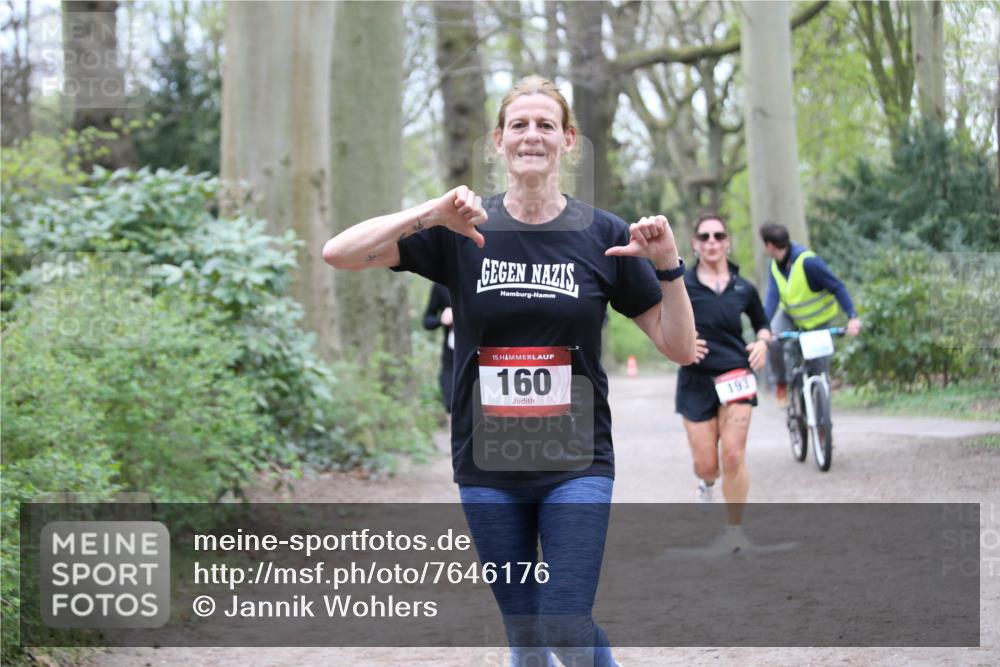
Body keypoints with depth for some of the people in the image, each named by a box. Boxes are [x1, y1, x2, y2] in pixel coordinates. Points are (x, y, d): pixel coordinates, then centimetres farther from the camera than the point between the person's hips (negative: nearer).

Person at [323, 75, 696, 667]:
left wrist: (668, 266, -15)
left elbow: (680, 347, 2)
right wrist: (431, 214, -23)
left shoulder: (603, 235, -1)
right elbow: (339, 253, -10)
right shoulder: (463, 231, -1)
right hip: (489, 467, 1)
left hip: (576, 463, -1)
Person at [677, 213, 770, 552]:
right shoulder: (680, 285, -2)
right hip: (696, 381, -1)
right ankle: (706, 483, 41)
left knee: (733, 455, -12)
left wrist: (762, 343, 1)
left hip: (736, 377, 1)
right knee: (706, 464, 2)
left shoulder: (744, 289, 5)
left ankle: (735, 530, 1)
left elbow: (762, 324, 21)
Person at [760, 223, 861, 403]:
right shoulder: (776, 265, -12)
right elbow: (772, 296, -20)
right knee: (772, 341, -22)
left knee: (820, 363, -4)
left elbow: (837, 287, -27)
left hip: (819, 319, -4)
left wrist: (852, 317, -35)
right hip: (791, 314, 4)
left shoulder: (808, 261, -31)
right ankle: (781, 382, 1)